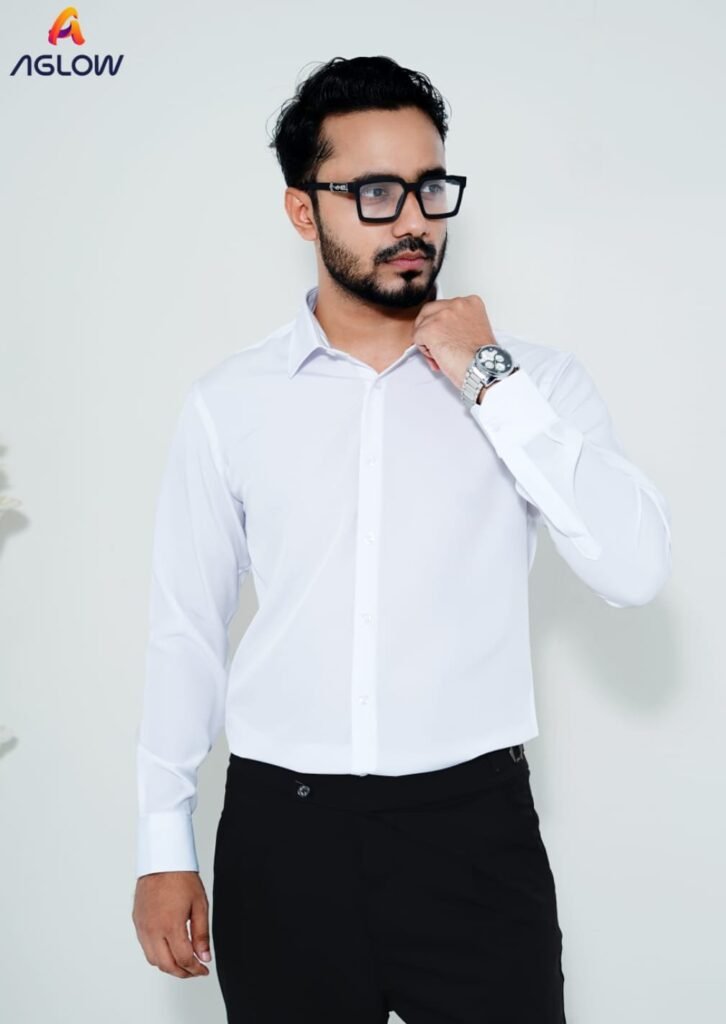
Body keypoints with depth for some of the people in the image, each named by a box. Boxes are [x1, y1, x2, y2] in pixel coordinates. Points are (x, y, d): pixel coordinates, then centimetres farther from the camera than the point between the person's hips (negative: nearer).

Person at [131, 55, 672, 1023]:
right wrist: (164, 846, 7)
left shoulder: (536, 380, 0)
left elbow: (635, 570, -12)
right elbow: (187, 628, 7)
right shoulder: (227, 404, 2)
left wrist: (492, 387, -13)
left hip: (475, 830, 0)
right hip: (281, 834, 1)